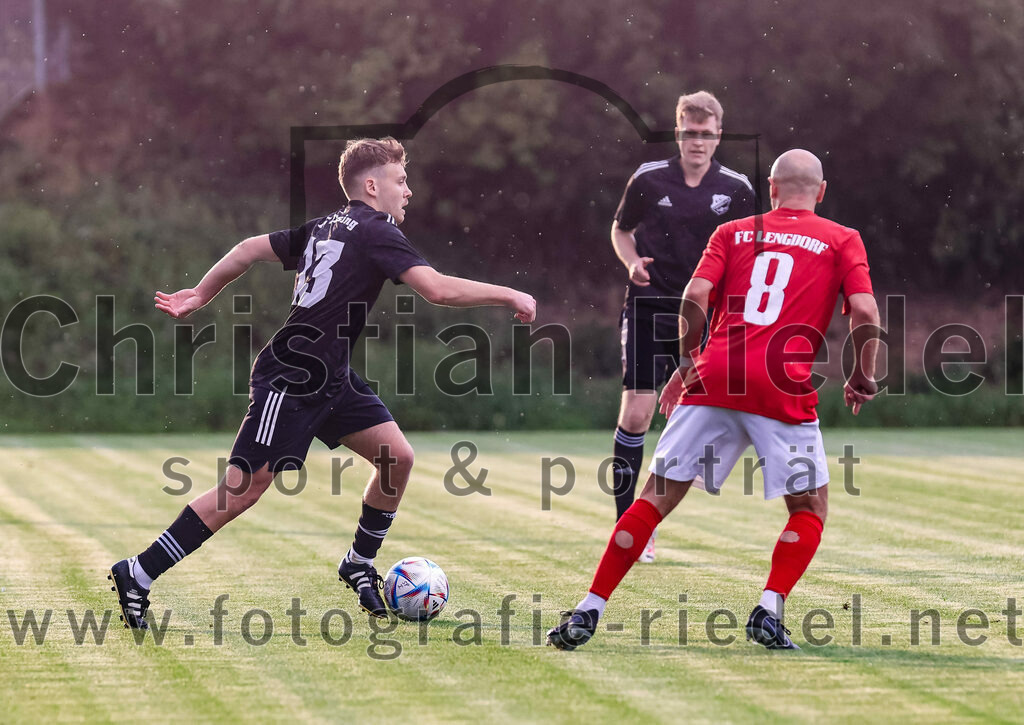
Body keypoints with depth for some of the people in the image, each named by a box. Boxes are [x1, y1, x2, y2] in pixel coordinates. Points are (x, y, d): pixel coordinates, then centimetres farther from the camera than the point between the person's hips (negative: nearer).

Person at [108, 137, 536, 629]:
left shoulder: (327, 228, 13)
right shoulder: (374, 232, -14)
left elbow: (250, 249, 18)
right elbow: (438, 289, -25)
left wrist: (201, 294, 28)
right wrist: (510, 296, -16)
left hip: (331, 381, 10)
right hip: (290, 380, -10)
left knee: (397, 457, 2)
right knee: (245, 487, -10)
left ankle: (359, 565, 17)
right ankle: (137, 576, -5)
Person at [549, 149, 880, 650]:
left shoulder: (732, 232, 17)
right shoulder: (843, 241, 13)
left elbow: (694, 298, 4)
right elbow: (865, 312, -1)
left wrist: (688, 363, 15)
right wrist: (863, 378, 13)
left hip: (714, 379, 2)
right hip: (784, 388, -2)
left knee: (658, 496, 7)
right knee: (810, 509, 14)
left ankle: (588, 612, 3)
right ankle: (769, 611, -4)